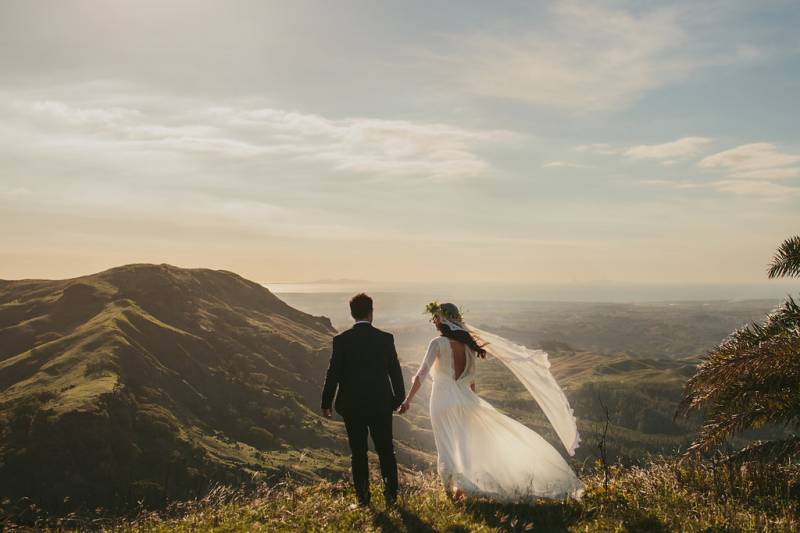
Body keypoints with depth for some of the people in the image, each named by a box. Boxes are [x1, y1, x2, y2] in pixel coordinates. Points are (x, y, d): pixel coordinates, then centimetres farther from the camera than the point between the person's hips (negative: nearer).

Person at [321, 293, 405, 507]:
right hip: (381, 404, 1)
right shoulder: (385, 338, -6)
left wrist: (326, 403, 4)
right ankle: (391, 495, 14)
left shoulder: (341, 340, -8)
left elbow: (333, 374, -6)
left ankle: (363, 497, 13)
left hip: (352, 405, 0)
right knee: (386, 451, 13)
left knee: (358, 453, 10)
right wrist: (399, 399, 14)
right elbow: (395, 371, 1)